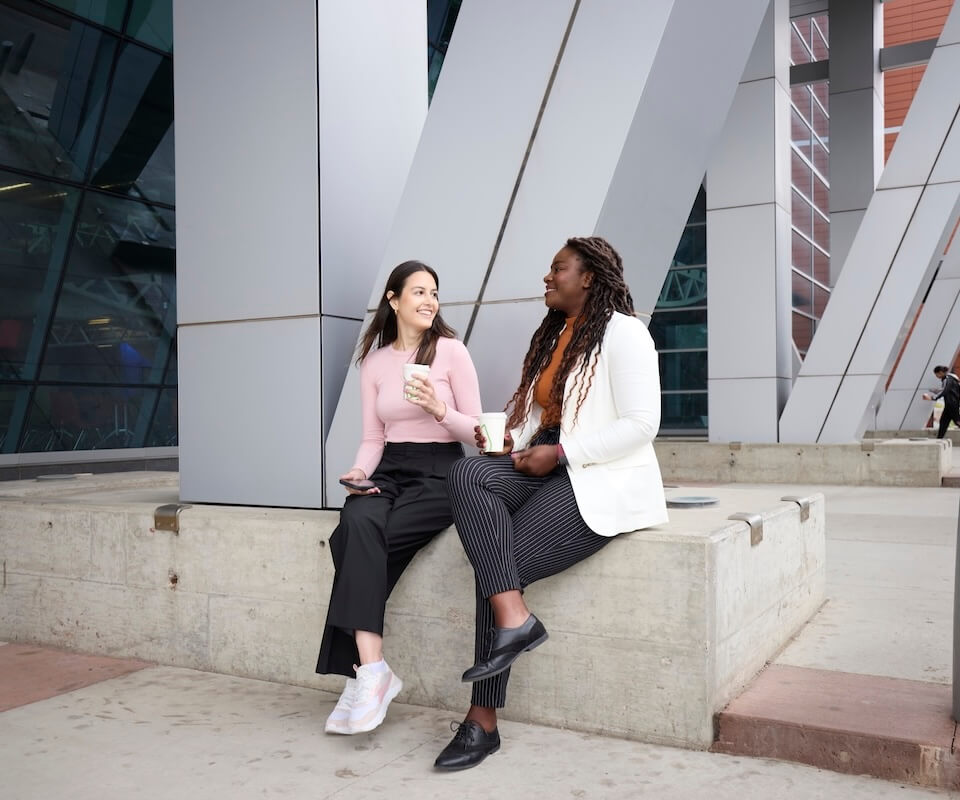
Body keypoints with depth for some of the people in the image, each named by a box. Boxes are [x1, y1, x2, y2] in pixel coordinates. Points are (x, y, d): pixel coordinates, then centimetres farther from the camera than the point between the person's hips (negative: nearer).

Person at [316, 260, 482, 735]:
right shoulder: (374, 363, 12)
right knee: (358, 523, -32)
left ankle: (364, 670, -20)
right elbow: (373, 436, 13)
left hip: (439, 472, -3)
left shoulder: (451, 352, 1)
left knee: (354, 540, -29)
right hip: (389, 471, 3)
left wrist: (438, 409, -18)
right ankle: (370, 668, -30)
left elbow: (475, 432, 0)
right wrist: (360, 471, -7)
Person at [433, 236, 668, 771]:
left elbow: (641, 423, -15)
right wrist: (512, 439, 0)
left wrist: (559, 453, -17)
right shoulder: (554, 335, 21)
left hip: (602, 480, -7)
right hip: (548, 466, 8)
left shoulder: (623, 332, -6)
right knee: (469, 474, -23)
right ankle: (514, 619, -28)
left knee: (499, 565, -21)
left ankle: (484, 721, -8)